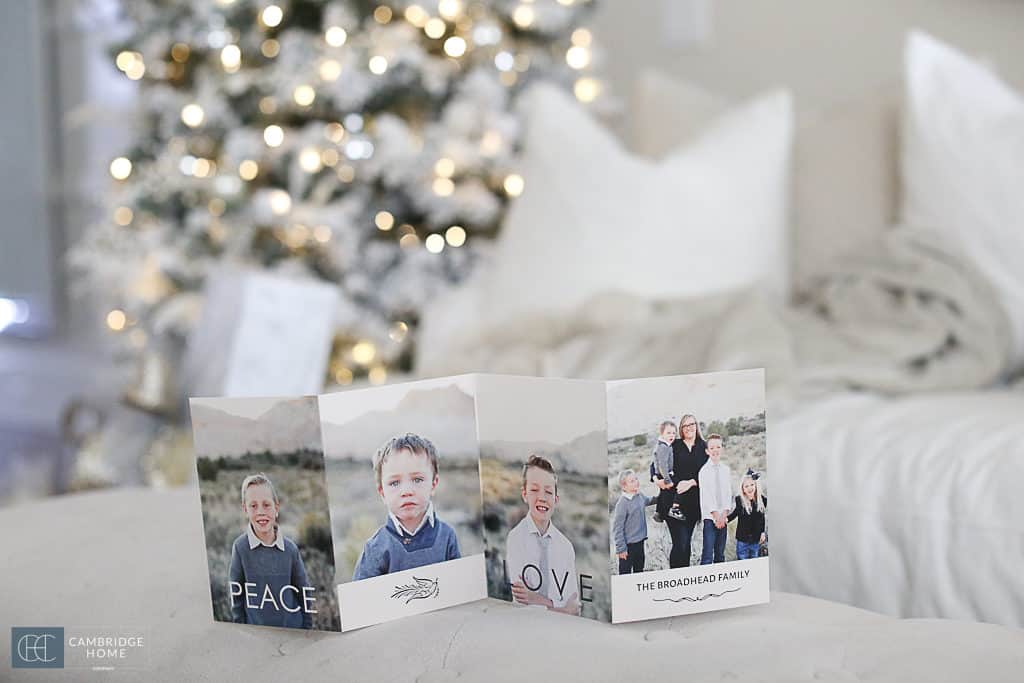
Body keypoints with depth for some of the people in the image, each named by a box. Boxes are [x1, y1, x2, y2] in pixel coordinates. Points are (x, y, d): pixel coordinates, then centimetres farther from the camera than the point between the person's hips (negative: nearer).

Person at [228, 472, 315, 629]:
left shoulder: (290, 548, -5)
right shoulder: (240, 547, -8)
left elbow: (305, 593, 4)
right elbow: (236, 597, -2)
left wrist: (306, 632, 2)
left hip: (293, 629, 1)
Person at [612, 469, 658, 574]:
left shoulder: (640, 496, 0)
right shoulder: (622, 503, -24)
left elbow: (649, 500, 28)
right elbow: (617, 527, -21)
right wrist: (620, 548, -20)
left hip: (639, 541, 8)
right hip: (628, 544, -8)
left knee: (639, 568, 23)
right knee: (625, 572, 4)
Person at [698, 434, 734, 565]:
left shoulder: (726, 469, 9)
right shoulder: (704, 471, -3)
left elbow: (729, 492, 8)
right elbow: (705, 495, -7)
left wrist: (724, 514, -3)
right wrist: (716, 515, -10)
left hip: (723, 516, 4)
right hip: (710, 516, -4)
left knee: (720, 553, 10)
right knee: (707, 554, -10)